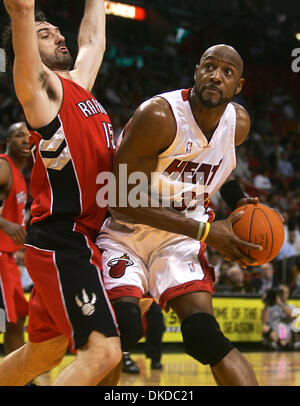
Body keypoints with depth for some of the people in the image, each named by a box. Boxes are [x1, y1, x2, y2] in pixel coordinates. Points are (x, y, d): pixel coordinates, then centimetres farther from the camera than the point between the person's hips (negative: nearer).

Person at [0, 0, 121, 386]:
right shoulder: (41, 87, -6)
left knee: (44, 352, 18)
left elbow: (93, 39, 34)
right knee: (102, 350, -18)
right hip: (62, 242, -9)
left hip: (72, 242, 9)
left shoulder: (77, 82, 16)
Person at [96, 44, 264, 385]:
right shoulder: (159, 116, -23)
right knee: (123, 328, -23)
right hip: (124, 231, -4)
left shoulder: (238, 123, -2)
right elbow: (125, 199, -22)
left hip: (180, 236, 4)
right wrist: (206, 231, -23)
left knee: (203, 332, -16)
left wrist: (239, 203, 3)